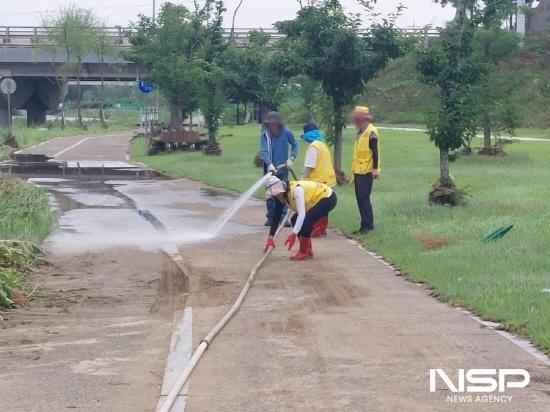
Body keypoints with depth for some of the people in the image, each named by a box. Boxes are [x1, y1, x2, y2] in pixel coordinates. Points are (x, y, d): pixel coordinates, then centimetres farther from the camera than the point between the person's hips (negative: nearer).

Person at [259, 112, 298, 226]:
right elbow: (264, 151, -19)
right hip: (270, 169, 0)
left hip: (283, 170, 0)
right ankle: (271, 217, 16)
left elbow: (294, 145, 8)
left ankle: (283, 217, 7)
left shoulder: (286, 133, -7)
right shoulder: (265, 135, -9)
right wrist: (269, 164, -34)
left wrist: (292, 158, -6)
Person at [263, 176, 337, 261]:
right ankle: (308, 251, 9)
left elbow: (302, 214, -37)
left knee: (306, 220, -24)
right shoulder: (281, 197, -6)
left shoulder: (296, 190, -33)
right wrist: (270, 238, -6)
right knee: (295, 220, -1)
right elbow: (276, 217, -2)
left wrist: (293, 234, -39)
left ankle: (304, 252, -12)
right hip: (317, 199, 9)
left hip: (328, 198, -9)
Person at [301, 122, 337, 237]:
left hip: (318, 181, -9)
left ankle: (317, 231, -3)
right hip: (327, 180, 9)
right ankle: (322, 229, 20)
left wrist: (304, 179, -12)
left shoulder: (313, 146, -13)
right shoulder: (323, 144, 15)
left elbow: (309, 166, -17)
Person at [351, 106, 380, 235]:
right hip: (358, 171, 10)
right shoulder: (361, 132, 14)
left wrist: (375, 169, -21)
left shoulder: (371, 132, -14)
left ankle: (368, 225, -5)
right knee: (360, 198, 10)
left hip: (366, 171, -10)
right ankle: (365, 226, 15)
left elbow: (375, 152, -18)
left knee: (364, 198, -9)